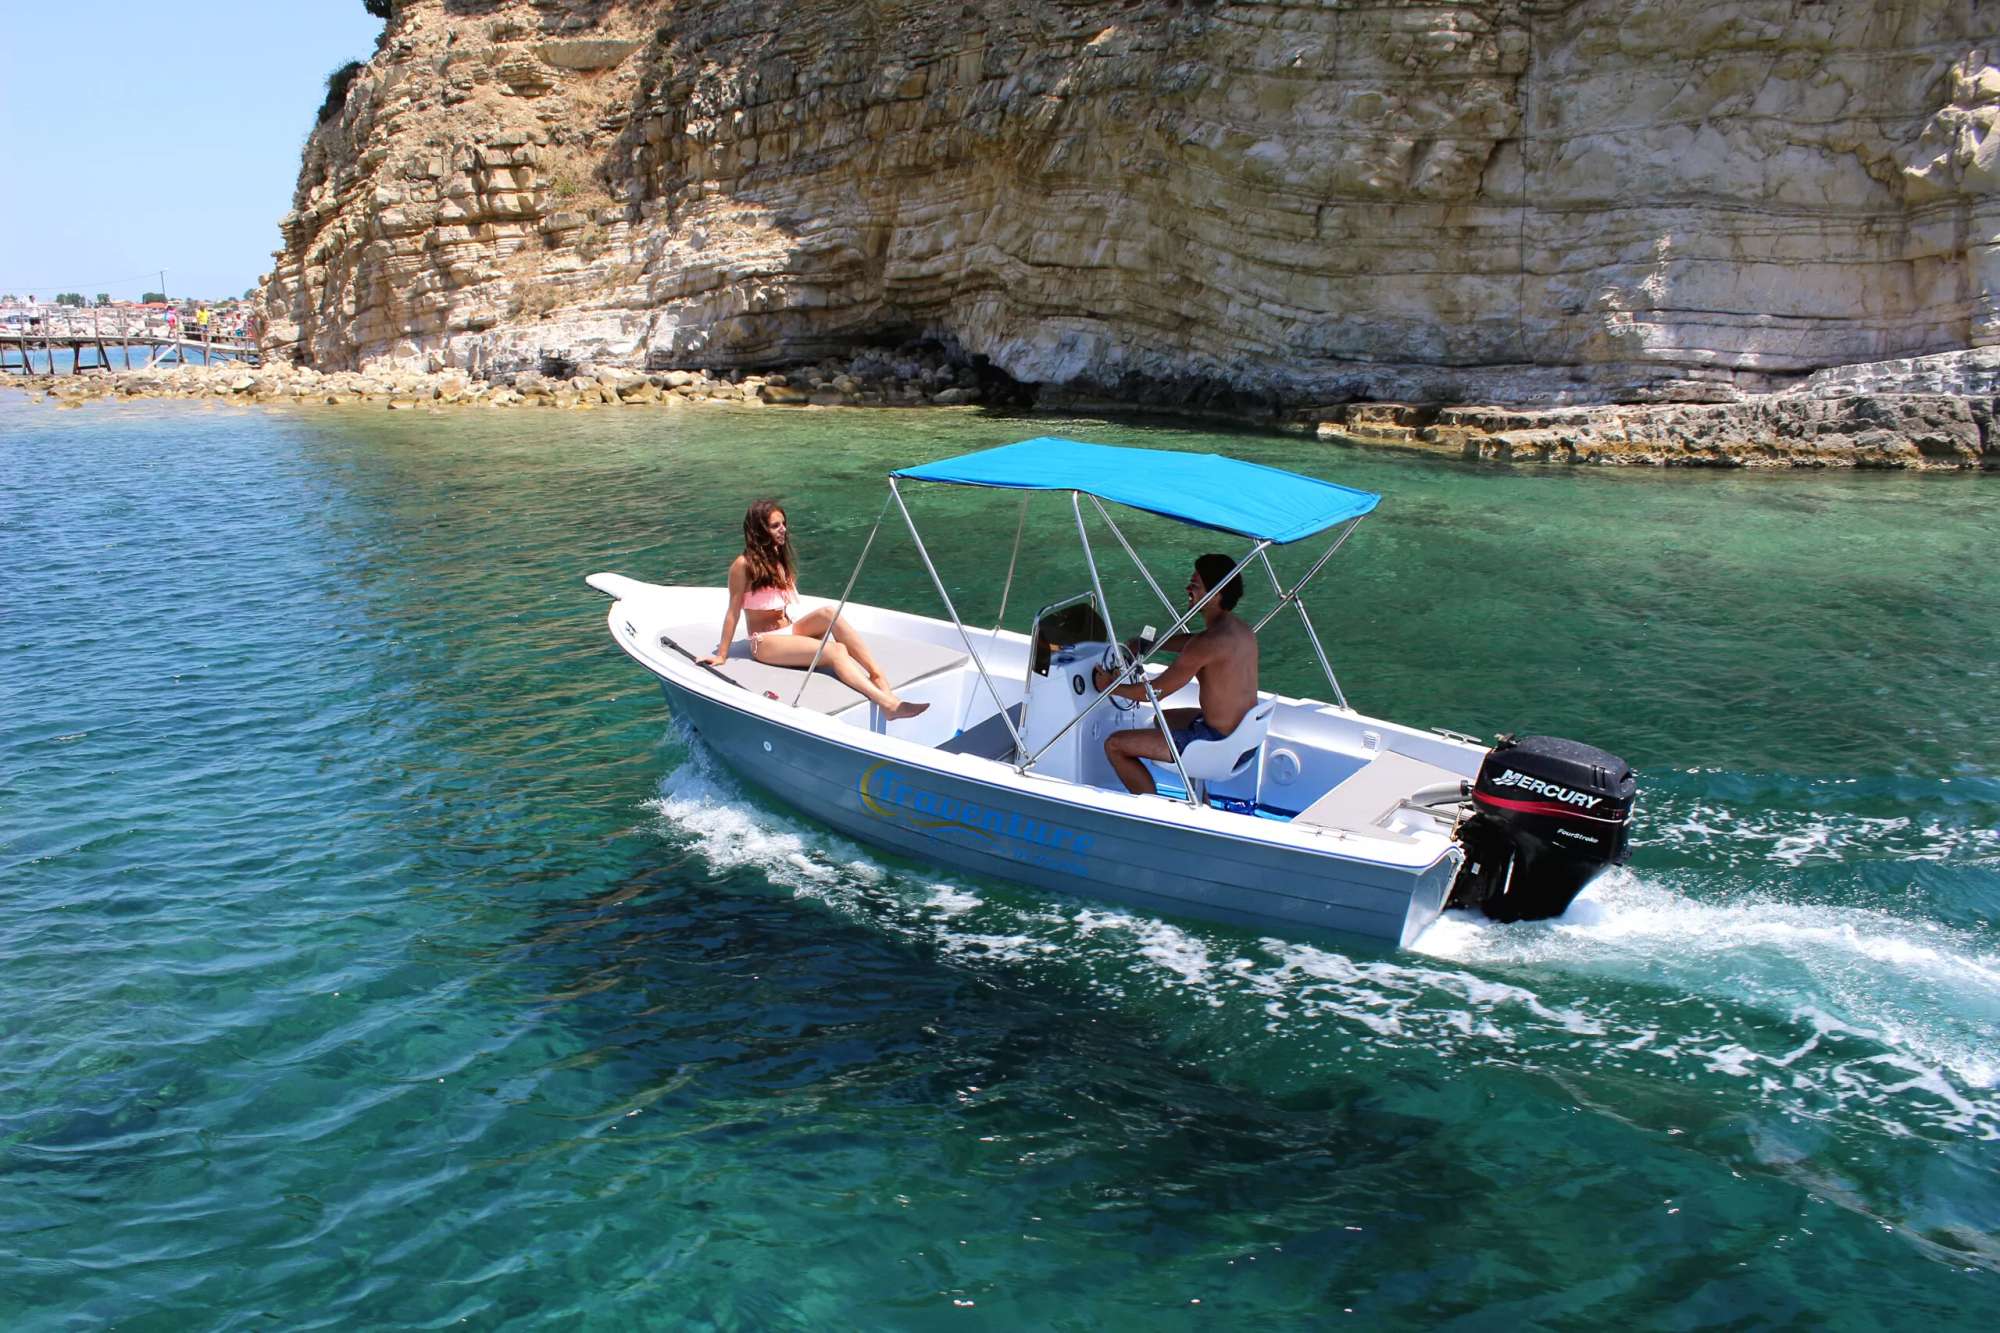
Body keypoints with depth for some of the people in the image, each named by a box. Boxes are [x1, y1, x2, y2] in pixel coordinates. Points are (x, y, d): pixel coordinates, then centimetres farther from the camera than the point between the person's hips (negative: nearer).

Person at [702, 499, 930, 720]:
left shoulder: (780, 558, 13)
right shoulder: (743, 565, -10)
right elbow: (733, 613, -8)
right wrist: (721, 656, -8)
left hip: (790, 630, 6)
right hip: (766, 642, -6)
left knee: (828, 613, -26)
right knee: (835, 651, -29)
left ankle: (880, 678, -38)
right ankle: (887, 703, -47)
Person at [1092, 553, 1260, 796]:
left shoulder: (1209, 643, -25)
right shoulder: (1238, 627, 3)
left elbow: (1156, 692, -17)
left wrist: (1111, 686, -2)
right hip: (1246, 737, 10)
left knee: (1114, 745, -3)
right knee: (1163, 718, 36)